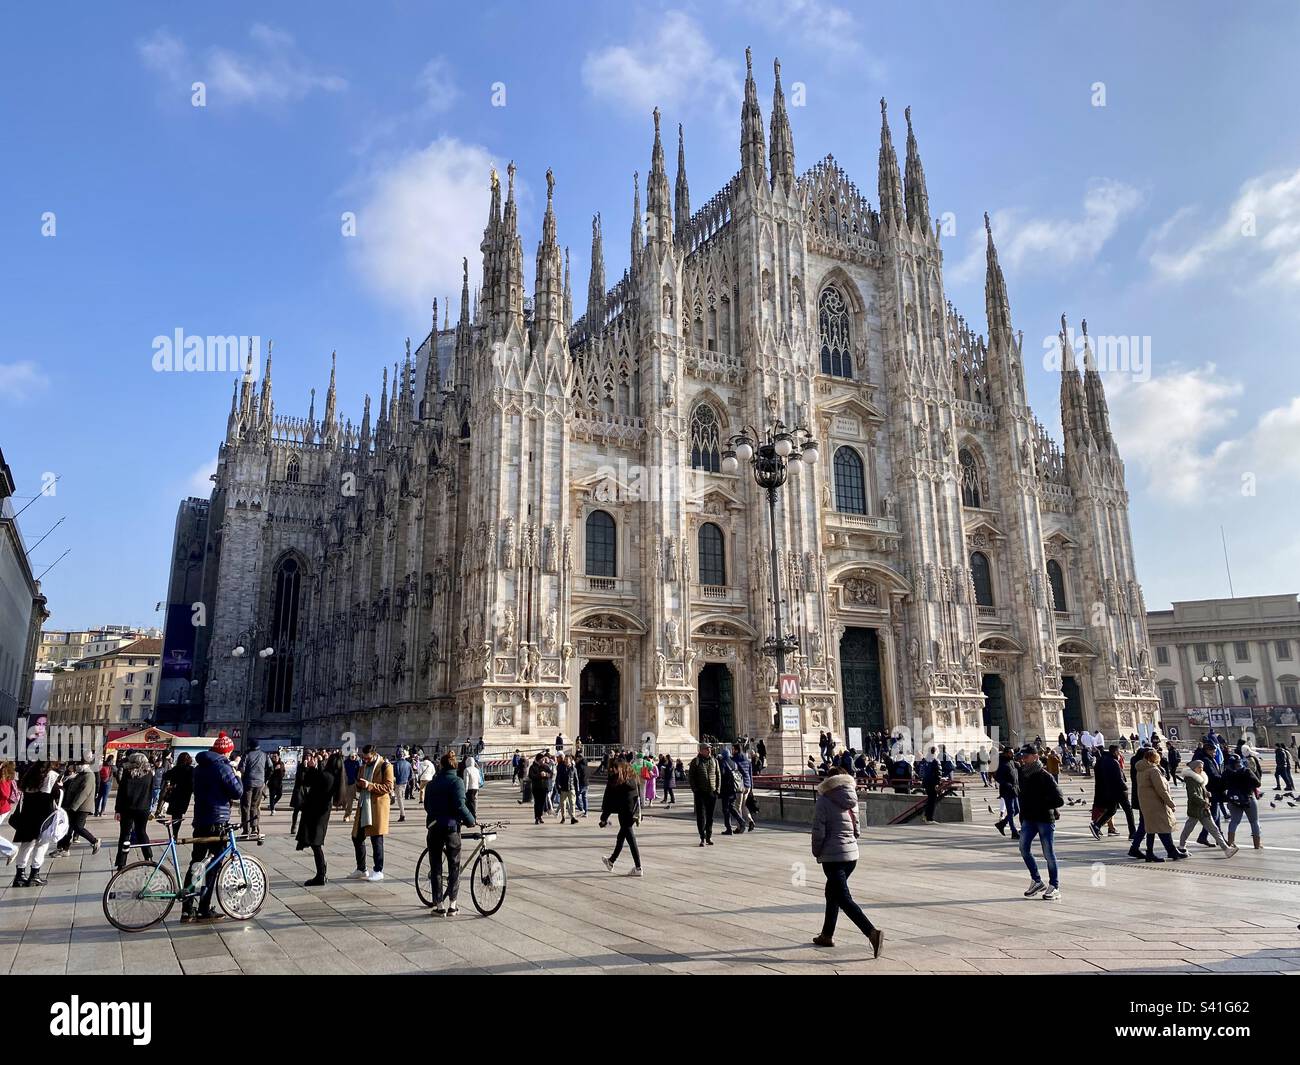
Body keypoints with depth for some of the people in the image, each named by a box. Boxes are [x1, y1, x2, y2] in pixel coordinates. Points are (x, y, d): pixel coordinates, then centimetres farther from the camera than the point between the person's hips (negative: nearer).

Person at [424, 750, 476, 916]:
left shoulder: (431, 783, 8)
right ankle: (452, 905, 9)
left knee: (436, 867, 8)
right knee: (454, 867, 8)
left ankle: (439, 906, 8)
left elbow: (427, 805, 15)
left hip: (434, 828, 3)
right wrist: (471, 821, -4)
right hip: (451, 827, -3)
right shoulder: (456, 781, -6)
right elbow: (460, 805, -15)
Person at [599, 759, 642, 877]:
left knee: (631, 841, -4)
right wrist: (636, 814, 13)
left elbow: (607, 802, -5)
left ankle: (638, 869, -3)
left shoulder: (613, 783, -8)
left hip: (623, 815, -6)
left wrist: (604, 818, 1)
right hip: (631, 814, 6)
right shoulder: (631, 782, 7)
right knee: (621, 837, 21)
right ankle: (611, 861, 39)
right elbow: (636, 799, 8)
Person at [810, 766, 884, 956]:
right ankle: (827, 935, 30)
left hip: (832, 856, -7)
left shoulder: (824, 802, -12)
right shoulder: (852, 801, 6)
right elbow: (857, 829, 9)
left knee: (844, 899, -6)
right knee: (832, 893, 22)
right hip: (852, 854, 7)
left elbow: (818, 832, -12)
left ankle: (872, 932, -20)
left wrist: (817, 853, 2)